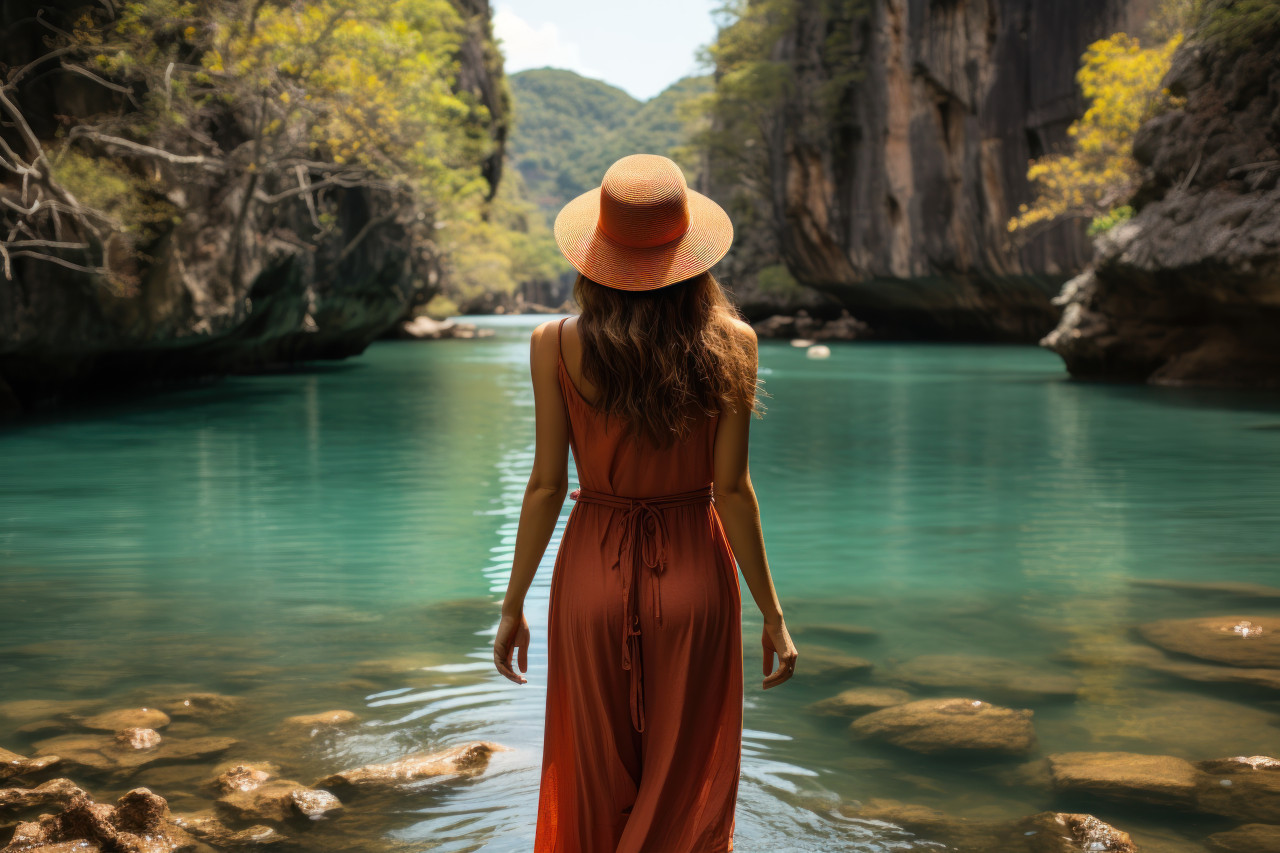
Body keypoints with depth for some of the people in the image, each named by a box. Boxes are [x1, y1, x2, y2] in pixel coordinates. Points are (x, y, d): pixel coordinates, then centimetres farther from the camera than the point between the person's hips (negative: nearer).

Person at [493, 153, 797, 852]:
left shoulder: (557, 346, -10)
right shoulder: (730, 344, -11)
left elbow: (546, 485, -7)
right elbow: (732, 488, -10)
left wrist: (513, 604, 5)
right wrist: (772, 614, 0)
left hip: (594, 572, 1)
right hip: (694, 574, 0)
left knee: (595, 785, 17)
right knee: (687, 790, 15)